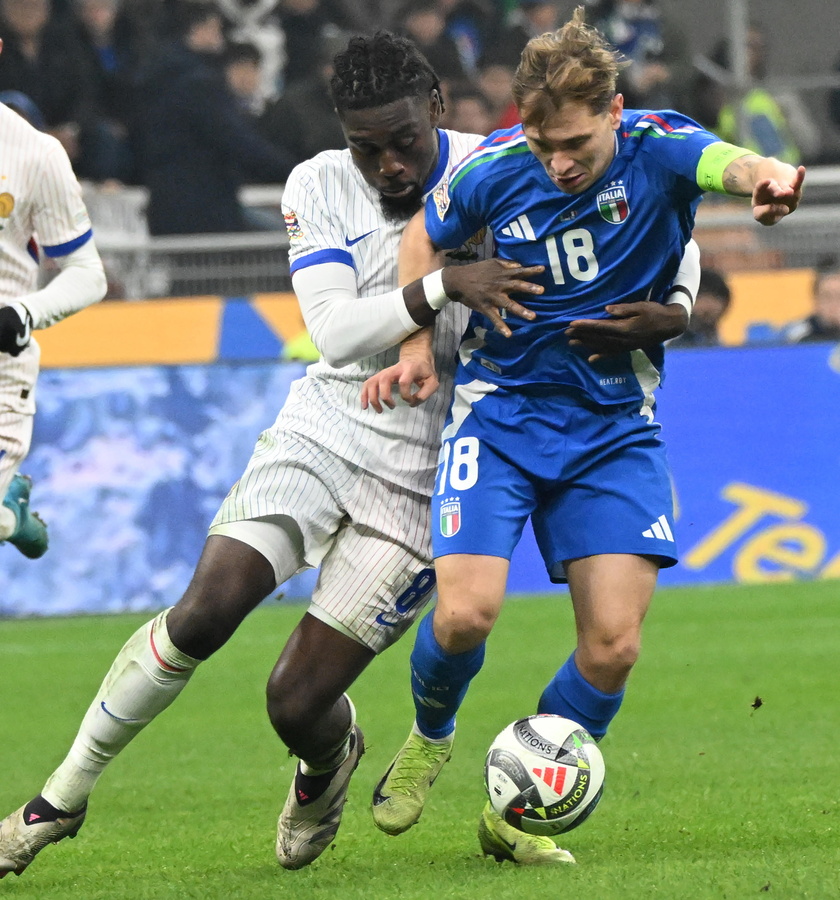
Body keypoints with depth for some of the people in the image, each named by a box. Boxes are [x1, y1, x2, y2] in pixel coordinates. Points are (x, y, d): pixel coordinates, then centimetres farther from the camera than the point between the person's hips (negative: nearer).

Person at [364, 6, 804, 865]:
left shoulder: (655, 150, -15)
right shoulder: (495, 168, -11)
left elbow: (732, 164, -38)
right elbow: (424, 235, 10)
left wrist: (771, 176, -62)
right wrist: (418, 342, -4)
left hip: (614, 429, 1)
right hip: (499, 413, -1)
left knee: (613, 646, -7)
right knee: (465, 612, -18)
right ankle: (429, 738, 16)